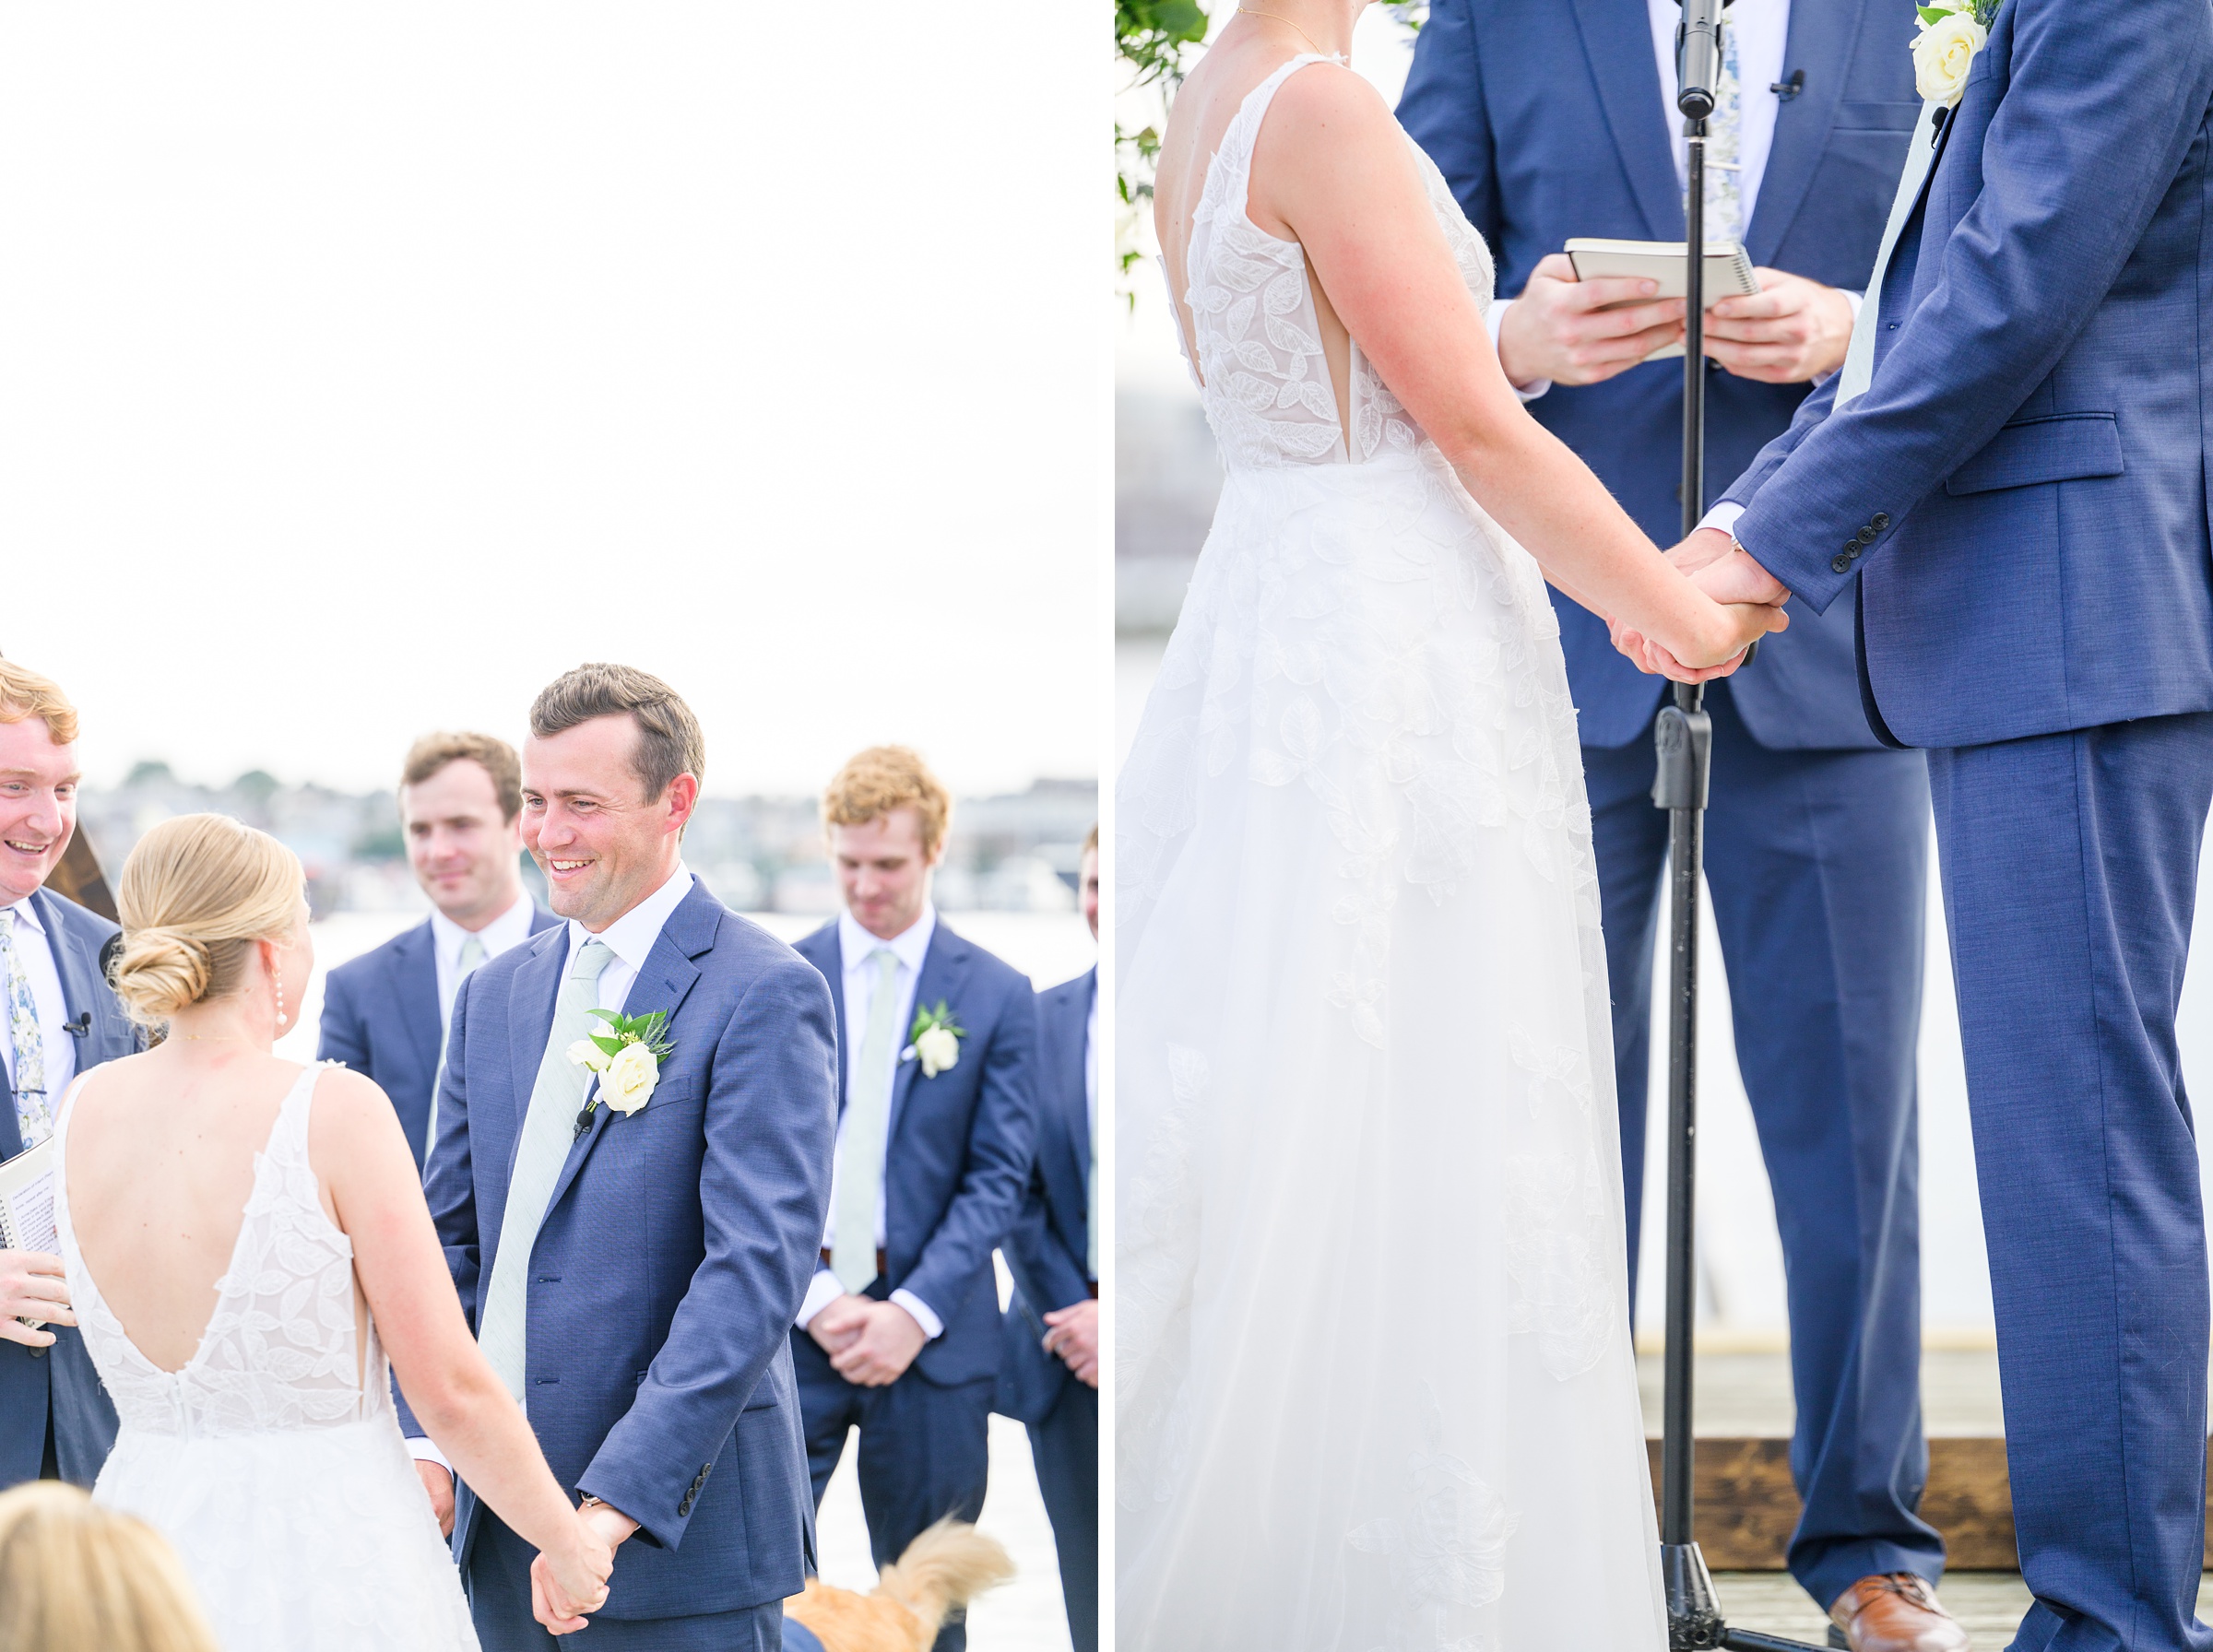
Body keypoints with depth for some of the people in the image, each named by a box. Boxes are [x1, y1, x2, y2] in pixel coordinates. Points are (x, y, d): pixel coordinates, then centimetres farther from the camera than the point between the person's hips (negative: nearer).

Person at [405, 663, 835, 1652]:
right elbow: (449, 1233, 13)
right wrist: (427, 1439, -2)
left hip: (681, 1524, -6)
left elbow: (758, 1267, -19)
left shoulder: (763, 996, -11)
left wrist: (622, 1498, -25)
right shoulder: (494, 996, 12)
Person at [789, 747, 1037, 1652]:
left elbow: (998, 1176, -1)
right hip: (790, 1324, 0)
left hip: (932, 1333, 0)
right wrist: (813, 1297, -11)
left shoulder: (997, 995, 3)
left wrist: (914, 1312, -12)